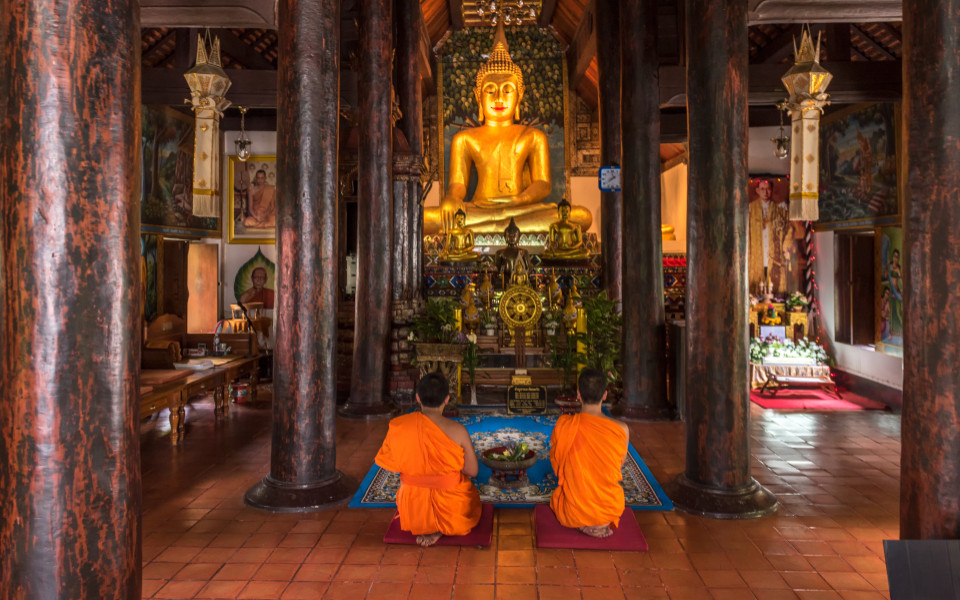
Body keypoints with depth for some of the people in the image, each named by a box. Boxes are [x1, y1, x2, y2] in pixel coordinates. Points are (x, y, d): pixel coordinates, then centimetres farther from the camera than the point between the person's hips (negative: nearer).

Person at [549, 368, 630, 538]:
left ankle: (584, 524, 12)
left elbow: (555, 465, 0)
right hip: (610, 510, 2)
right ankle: (601, 524, 17)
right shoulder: (621, 429, -16)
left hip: (572, 513, -1)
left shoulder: (563, 425, -16)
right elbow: (619, 465, 4)